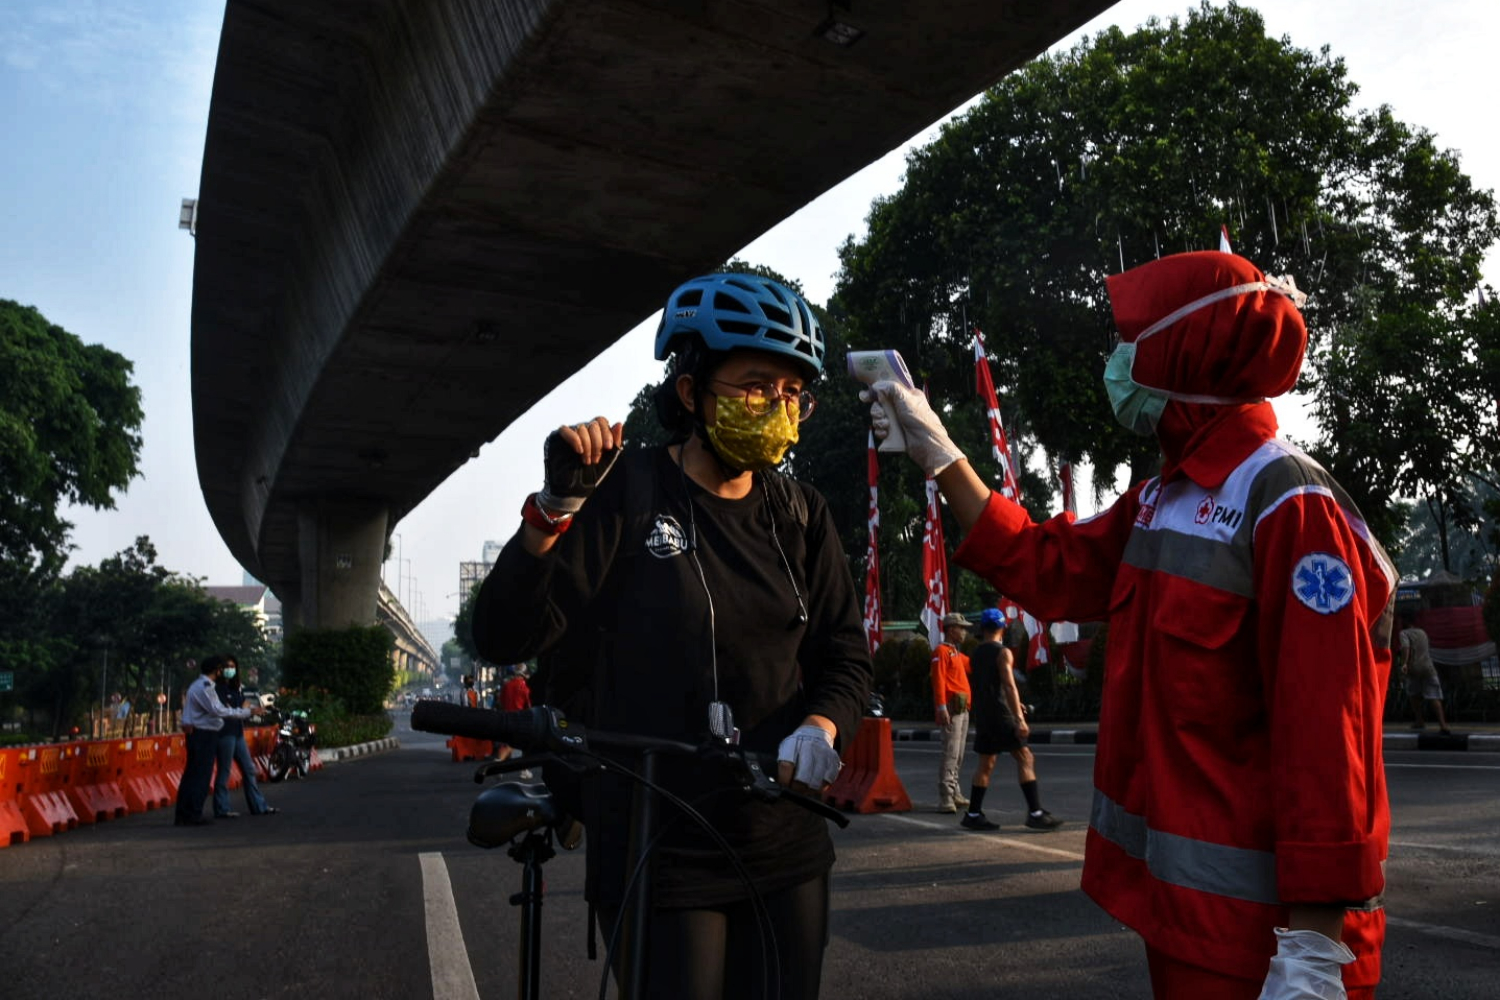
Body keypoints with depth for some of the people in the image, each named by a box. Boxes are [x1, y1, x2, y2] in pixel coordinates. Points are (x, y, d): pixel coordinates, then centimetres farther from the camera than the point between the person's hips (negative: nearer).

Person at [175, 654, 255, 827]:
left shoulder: (198, 685, 18)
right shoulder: (204, 687, -16)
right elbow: (218, 711, -21)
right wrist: (246, 712, -19)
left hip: (196, 734, 10)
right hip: (204, 735, -10)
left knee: (190, 774, 11)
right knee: (201, 775, -5)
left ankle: (182, 815, 15)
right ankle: (193, 815, -2)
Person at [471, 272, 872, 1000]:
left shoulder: (801, 516, 5)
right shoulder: (624, 493, -9)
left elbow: (845, 653, 5)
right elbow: (504, 637, -14)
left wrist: (820, 727, -16)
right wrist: (557, 505, -28)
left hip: (786, 851, 5)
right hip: (658, 858, -4)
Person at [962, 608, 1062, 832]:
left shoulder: (975, 654, 14)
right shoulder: (1003, 653, -9)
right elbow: (1009, 686, -18)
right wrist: (1019, 719, -22)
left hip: (982, 715, 7)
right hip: (1000, 714, -7)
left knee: (986, 763, 11)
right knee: (1025, 758, -4)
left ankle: (973, 814, 10)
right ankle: (1035, 813, -8)